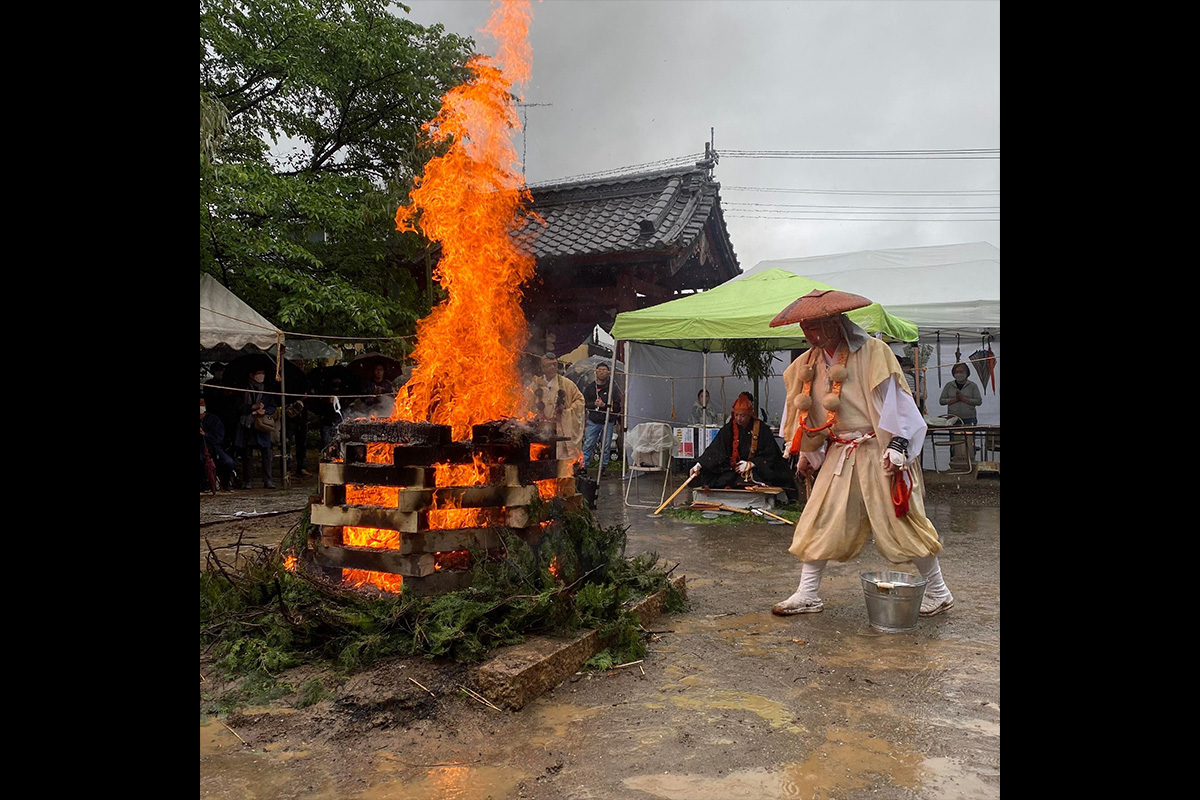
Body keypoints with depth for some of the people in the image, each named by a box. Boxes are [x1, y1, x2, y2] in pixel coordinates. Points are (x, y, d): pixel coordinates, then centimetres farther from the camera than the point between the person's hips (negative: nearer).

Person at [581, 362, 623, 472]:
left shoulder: (613, 388, -1)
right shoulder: (590, 387, 6)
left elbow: (617, 405, -5)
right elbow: (584, 403, 6)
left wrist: (604, 405, -17)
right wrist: (594, 404, -11)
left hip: (608, 422, -1)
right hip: (593, 421, 1)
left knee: (606, 446, 5)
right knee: (588, 445, -1)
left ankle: (603, 467, 16)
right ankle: (583, 466, 6)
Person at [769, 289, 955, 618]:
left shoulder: (873, 351, -10)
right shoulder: (809, 363, 9)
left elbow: (895, 399, -12)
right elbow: (807, 412, 18)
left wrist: (897, 446, -18)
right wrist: (807, 452, 16)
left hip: (878, 453, -5)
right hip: (839, 454, 6)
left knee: (902, 522, 1)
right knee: (818, 522, 3)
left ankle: (938, 592, 19)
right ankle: (807, 595, 13)